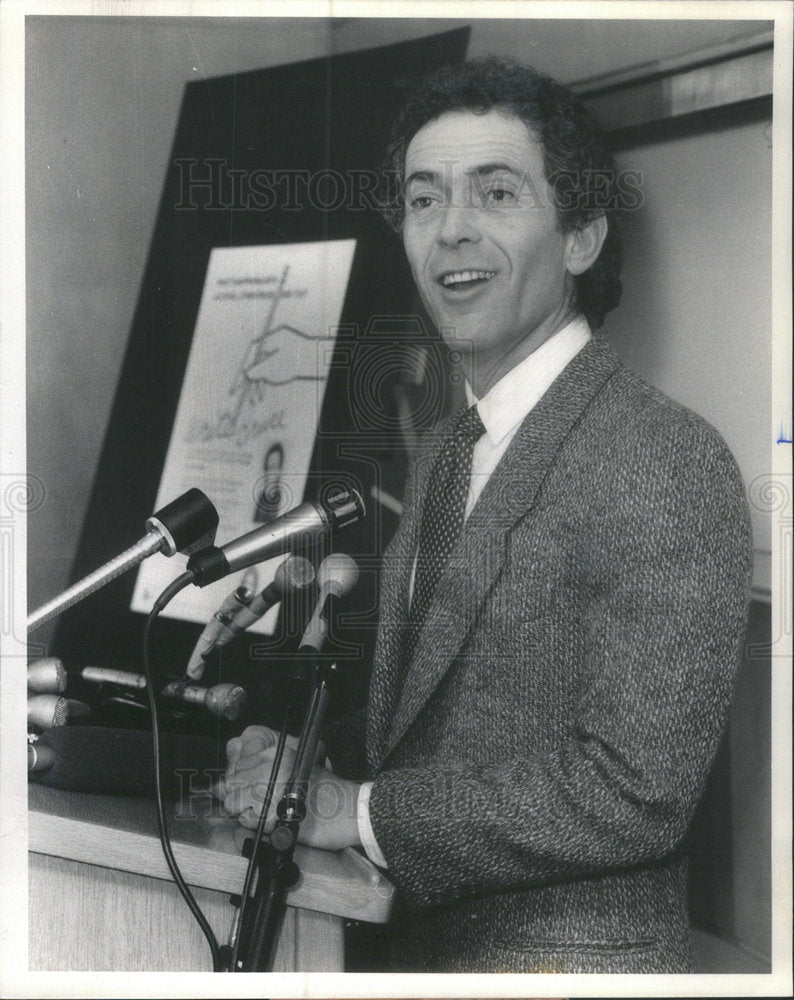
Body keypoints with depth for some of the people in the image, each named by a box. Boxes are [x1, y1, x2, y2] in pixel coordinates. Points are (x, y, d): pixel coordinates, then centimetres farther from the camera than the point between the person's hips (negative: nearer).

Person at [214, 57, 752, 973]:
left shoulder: (668, 465, -19)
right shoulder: (442, 453, 7)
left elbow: (635, 790, -25)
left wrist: (358, 811, -19)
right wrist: (308, 758, -5)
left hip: (572, 957, -7)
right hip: (421, 947, 8)